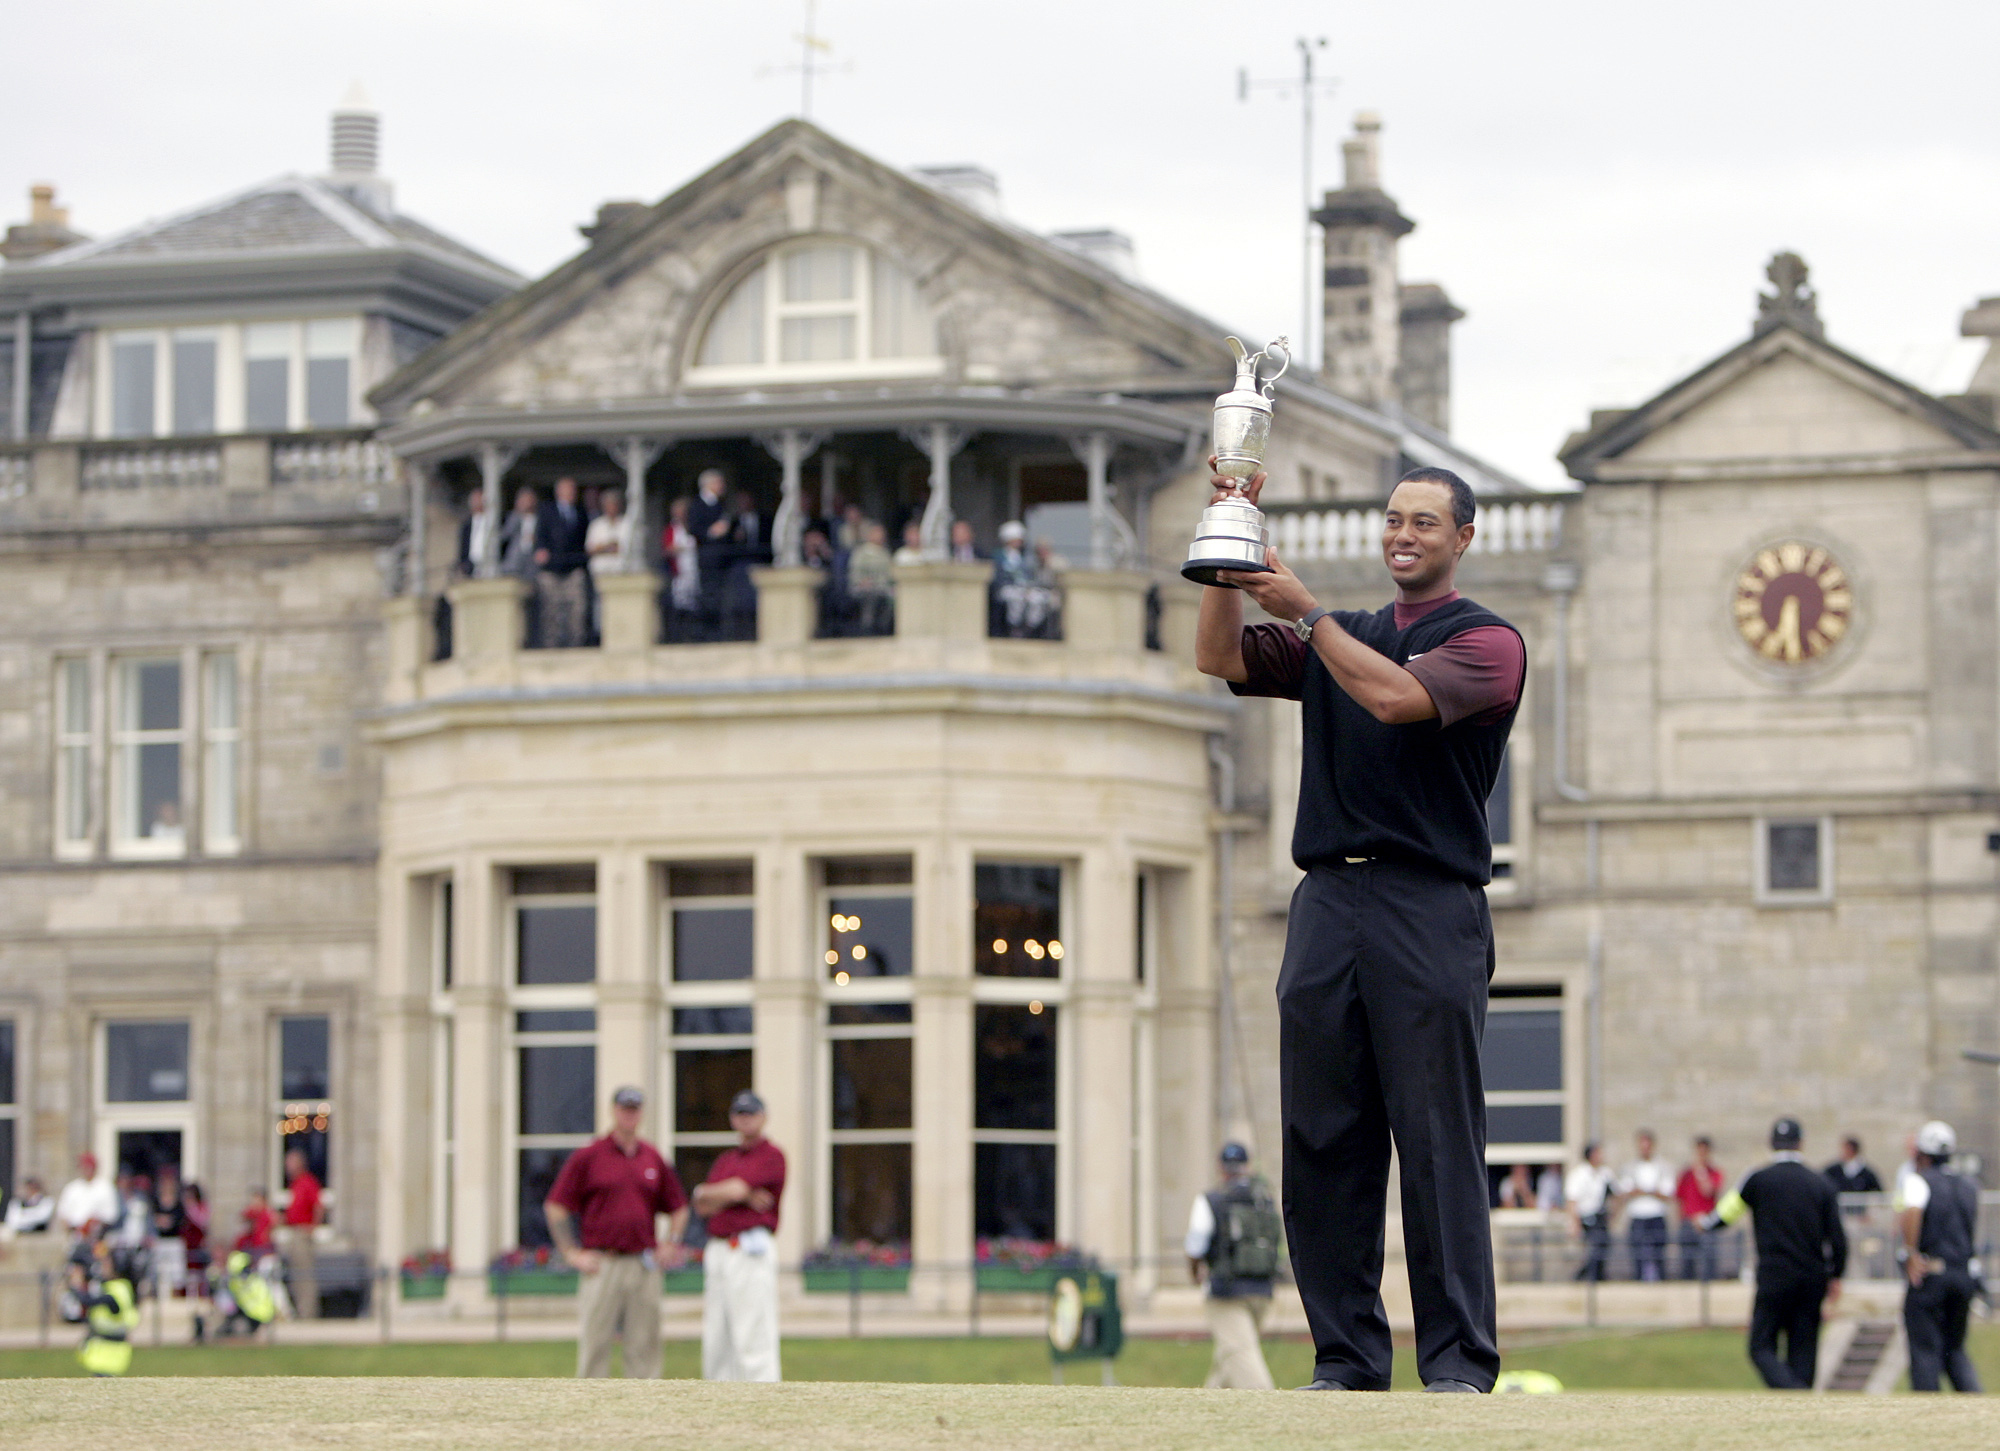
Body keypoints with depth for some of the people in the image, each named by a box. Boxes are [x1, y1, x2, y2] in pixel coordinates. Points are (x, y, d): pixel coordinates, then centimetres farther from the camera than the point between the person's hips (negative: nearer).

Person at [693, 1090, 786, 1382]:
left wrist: (706, 1193, 7)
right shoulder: (725, 1160, 21)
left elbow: (737, 1188, -12)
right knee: (715, 1339, 6)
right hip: (716, 1251, 8)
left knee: (754, 1335, -12)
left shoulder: (771, 1156, -1)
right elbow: (702, 1207, 9)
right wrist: (745, 1196, -6)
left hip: (751, 1252, -8)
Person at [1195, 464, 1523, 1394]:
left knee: (1439, 1143, -7)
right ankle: (1345, 1360, 5)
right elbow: (1220, 660, 10)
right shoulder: (1334, 638, 23)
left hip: (1431, 907, -5)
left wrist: (1304, 610, -8)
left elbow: (1394, 695, -12)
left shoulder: (1487, 642, 5)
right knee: (1323, 1142, 2)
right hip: (1328, 901, 5)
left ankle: (1458, 1363, -6)